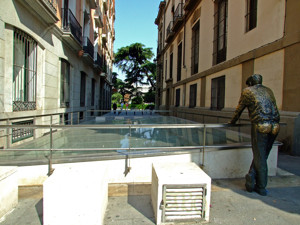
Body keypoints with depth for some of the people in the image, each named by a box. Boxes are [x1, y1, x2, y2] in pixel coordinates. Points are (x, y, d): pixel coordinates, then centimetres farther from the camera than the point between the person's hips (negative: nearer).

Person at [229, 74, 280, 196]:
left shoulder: (247, 91, 8)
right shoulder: (268, 91, 21)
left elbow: (239, 110, 13)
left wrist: (232, 122, 28)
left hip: (260, 126, -5)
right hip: (274, 126, 5)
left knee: (260, 158, 5)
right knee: (262, 156, 15)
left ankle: (261, 187, 16)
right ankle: (251, 179, 19)